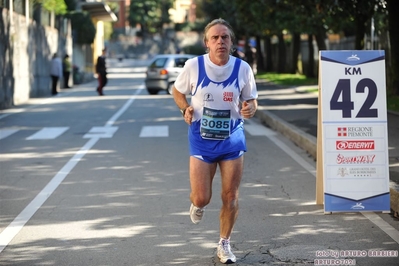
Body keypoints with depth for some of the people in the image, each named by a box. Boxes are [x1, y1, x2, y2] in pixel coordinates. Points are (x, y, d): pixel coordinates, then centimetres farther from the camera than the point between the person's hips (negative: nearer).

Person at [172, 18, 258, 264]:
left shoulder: (243, 68, -7)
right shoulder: (193, 66, -10)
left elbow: (251, 101, 4)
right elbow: (178, 91, 8)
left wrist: (250, 109, -20)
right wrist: (186, 109, -11)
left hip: (232, 139, 1)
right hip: (201, 139, -1)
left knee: (230, 196, 4)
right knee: (202, 198, -4)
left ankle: (224, 244, 24)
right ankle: (197, 204, 36)